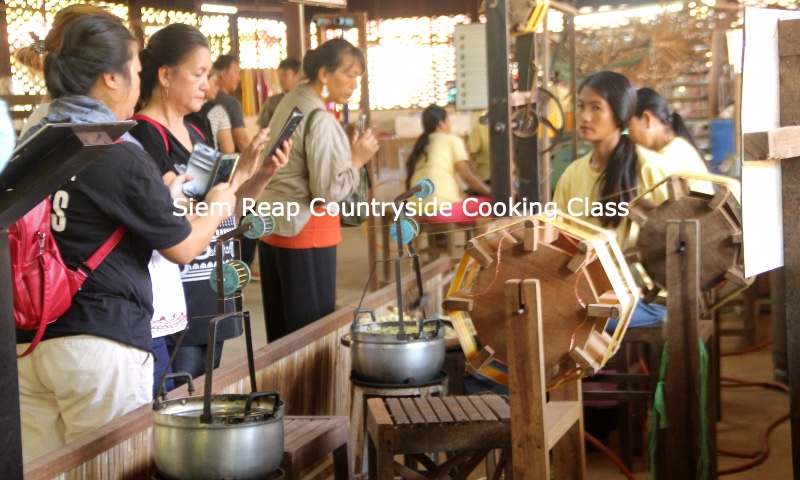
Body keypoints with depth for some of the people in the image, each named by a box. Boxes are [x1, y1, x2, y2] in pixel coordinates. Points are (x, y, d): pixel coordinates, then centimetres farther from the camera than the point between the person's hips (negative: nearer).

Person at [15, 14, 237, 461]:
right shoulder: (122, 157, -11)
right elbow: (183, 249, -1)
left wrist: (160, 196, 25)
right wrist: (219, 206, 17)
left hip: (26, 340, 6)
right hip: (100, 344, -6)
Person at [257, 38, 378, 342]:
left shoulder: (290, 102, 10)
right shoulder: (320, 120, -17)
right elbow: (328, 190, -20)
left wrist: (347, 150, 15)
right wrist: (357, 160, -8)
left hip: (273, 226, 9)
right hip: (306, 231, -9)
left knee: (280, 333, 14)